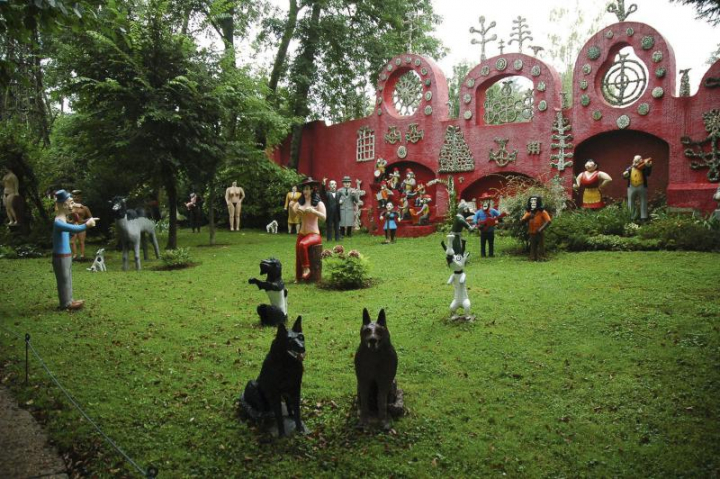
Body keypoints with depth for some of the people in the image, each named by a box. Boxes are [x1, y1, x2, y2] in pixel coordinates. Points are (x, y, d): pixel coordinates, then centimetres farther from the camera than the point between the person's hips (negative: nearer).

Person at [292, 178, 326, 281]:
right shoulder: (299, 203, 6)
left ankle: (306, 268, -17)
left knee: (302, 244, -31)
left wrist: (312, 211, -29)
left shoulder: (318, 203, -2)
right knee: (298, 255, -7)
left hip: (314, 234, -4)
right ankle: (298, 278, 4)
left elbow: (324, 217, -16)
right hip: (302, 233, 4)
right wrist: (291, 207, -19)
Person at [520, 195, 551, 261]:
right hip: (532, 233, 4)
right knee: (532, 247, 9)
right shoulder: (529, 213, 6)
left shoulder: (542, 212, -6)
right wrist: (528, 217, -20)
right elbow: (522, 221, -2)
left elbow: (548, 221, -18)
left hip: (540, 233, -4)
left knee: (541, 246, -3)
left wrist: (541, 228, -29)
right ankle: (533, 259, 16)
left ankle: (541, 259, 2)